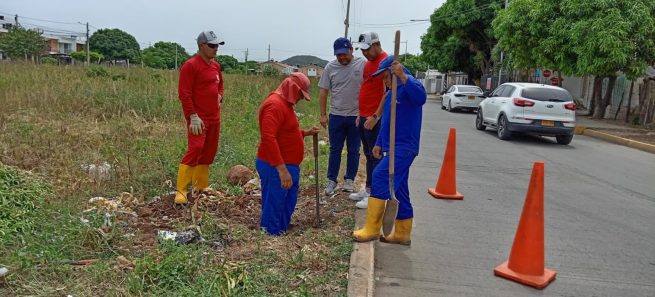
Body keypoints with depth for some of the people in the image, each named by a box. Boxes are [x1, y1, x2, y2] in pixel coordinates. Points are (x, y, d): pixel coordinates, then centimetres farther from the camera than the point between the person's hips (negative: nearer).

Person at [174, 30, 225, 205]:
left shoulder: (216, 66, 13)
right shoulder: (190, 66, -11)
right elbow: (184, 94, -15)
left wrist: (219, 96, 10)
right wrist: (193, 116, -19)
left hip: (214, 118, 8)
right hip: (198, 119, -8)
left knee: (209, 152, 12)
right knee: (195, 150, -15)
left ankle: (201, 187, 24)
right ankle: (181, 191, -10)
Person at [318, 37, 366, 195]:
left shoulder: (363, 64, -6)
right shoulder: (330, 67, 1)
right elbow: (323, 92, 4)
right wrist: (323, 114, 1)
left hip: (356, 116, -1)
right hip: (336, 115, 2)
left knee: (354, 150, 9)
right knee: (335, 149, 8)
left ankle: (350, 179, 23)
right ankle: (331, 180, 18)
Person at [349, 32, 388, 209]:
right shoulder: (368, 63, 16)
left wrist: (375, 117, -20)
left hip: (375, 119, -9)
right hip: (364, 118, 9)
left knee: (375, 156, -3)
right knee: (368, 156, 14)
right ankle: (368, 190, 24)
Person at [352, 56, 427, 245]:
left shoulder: (408, 85, -10)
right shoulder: (392, 92, 19)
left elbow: (421, 97, -34)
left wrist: (403, 76, -41)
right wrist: (379, 143, 23)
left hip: (404, 148, -10)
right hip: (395, 148, 10)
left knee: (380, 178, -17)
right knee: (398, 190, 12)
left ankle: (372, 229, -11)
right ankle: (402, 234, 21)